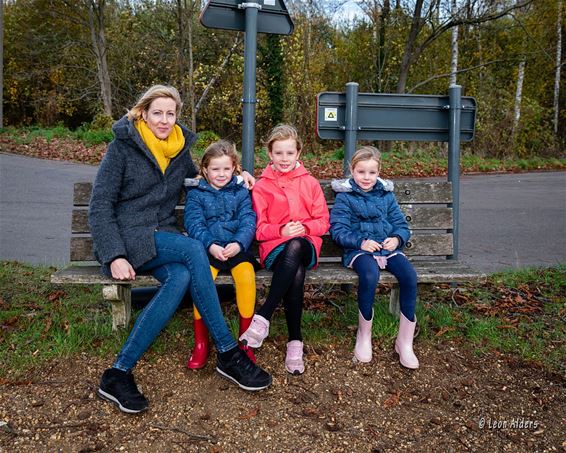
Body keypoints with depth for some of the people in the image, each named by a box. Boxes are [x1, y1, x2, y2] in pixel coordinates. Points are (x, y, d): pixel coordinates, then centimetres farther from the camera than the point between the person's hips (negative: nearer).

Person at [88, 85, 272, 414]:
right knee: (194, 250, -32)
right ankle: (228, 353, -26)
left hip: (163, 236, 5)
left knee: (182, 277, -32)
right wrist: (114, 256, -20)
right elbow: (100, 206, -8)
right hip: (127, 238, -5)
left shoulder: (180, 148, 11)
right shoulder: (123, 147, -4)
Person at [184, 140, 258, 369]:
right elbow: (194, 223, -3)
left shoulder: (241, 191, 12)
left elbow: (248, 221, 1)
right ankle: (201, 343, -14)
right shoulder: (196, 193, 9)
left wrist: (238, 244, -19)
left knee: (246, 275, -29)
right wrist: (211, 245, -20)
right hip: (206, 249, 0)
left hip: (236, 248, 1)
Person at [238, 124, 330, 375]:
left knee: (295, 246, -39)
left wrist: (304, 227, -9)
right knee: (296, 274, -37)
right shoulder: (261, 186, 11)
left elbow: (323, 221, 11)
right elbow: (258, 228, 7)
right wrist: (281, 231, -12)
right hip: (275, 248, 0)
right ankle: (295, 342, -31)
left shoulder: (310, 183, 15)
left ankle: (263, 317, -38)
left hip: (306, 245, 1)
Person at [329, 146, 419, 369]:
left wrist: (397, 238, -8)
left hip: (388, 248, 4)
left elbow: (401, 224, 14)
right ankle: (364, 336, -13)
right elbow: (338, 230, -3)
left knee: (409, 275, -25)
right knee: (370, 275, -36)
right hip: (359, 250, -4)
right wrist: (360, 242, -18)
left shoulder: (386, 194, 16)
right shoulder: (345, 196, 4)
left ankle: (405, 341, -12)